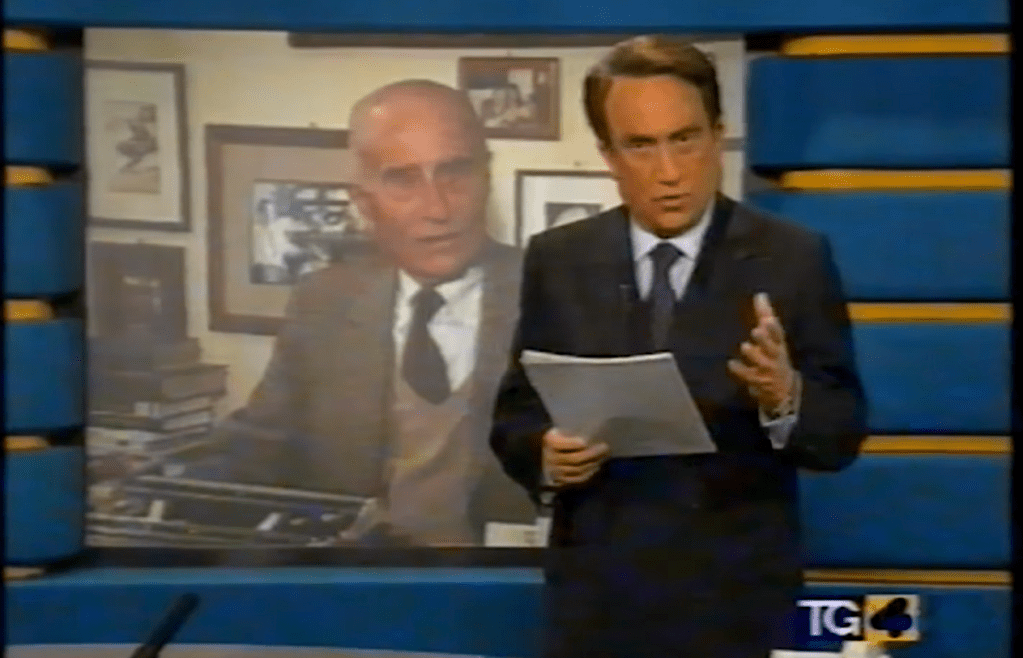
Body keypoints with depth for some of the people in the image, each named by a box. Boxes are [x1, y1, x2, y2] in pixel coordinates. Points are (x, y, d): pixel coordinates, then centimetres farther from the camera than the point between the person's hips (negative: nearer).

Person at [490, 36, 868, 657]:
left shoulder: (794, 258, -3)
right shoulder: (558, 260, 3)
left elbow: (842, 434, -5)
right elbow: (516, 415, 6)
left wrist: (786, 397, -24)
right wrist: (546, 454, -14)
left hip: (738, 605, -1)